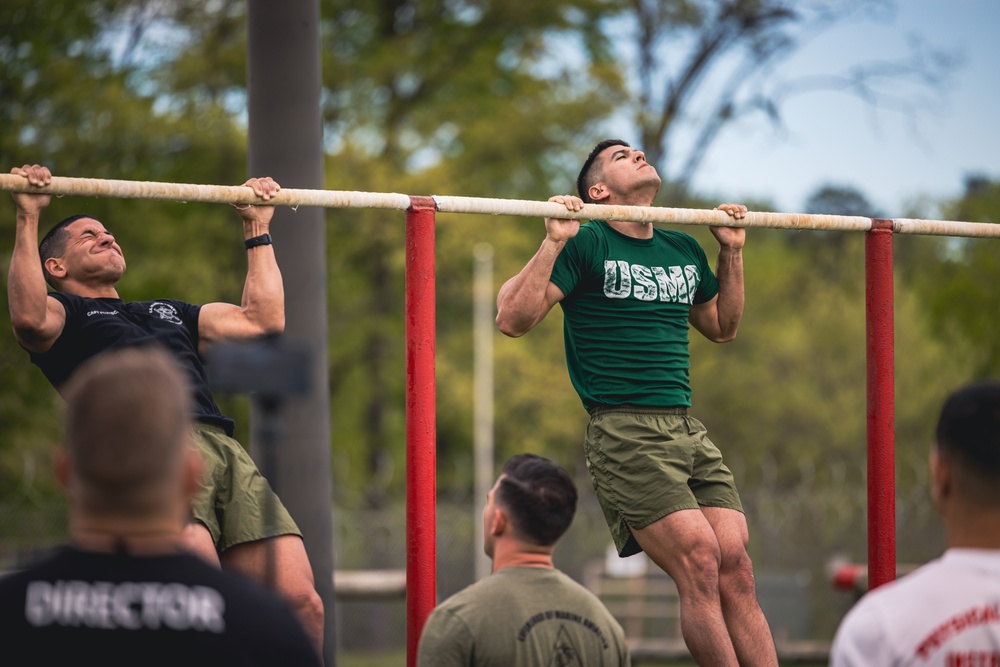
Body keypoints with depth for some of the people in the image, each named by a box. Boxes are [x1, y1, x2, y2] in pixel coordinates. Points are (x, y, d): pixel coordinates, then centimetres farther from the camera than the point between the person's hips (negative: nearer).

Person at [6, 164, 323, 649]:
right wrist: (29, 221, -1)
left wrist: (258, 228, 44)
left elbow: (263, 318, 38)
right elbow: (31, 318, -4)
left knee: (300, 603, -14)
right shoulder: (65, 312, 21)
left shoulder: (167, 313, 41)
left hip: (226, 448, 6)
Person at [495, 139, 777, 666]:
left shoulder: (683, 251, 18)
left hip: (689, 432, 6)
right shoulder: (586, 245, -1)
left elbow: (723, 327, 33)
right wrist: (553, 242, -14)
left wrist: (732, 250, 24)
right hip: (624, 433, -6)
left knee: (736, 572, -5)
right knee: (699, 562, -17)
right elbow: (513, 320, -8)